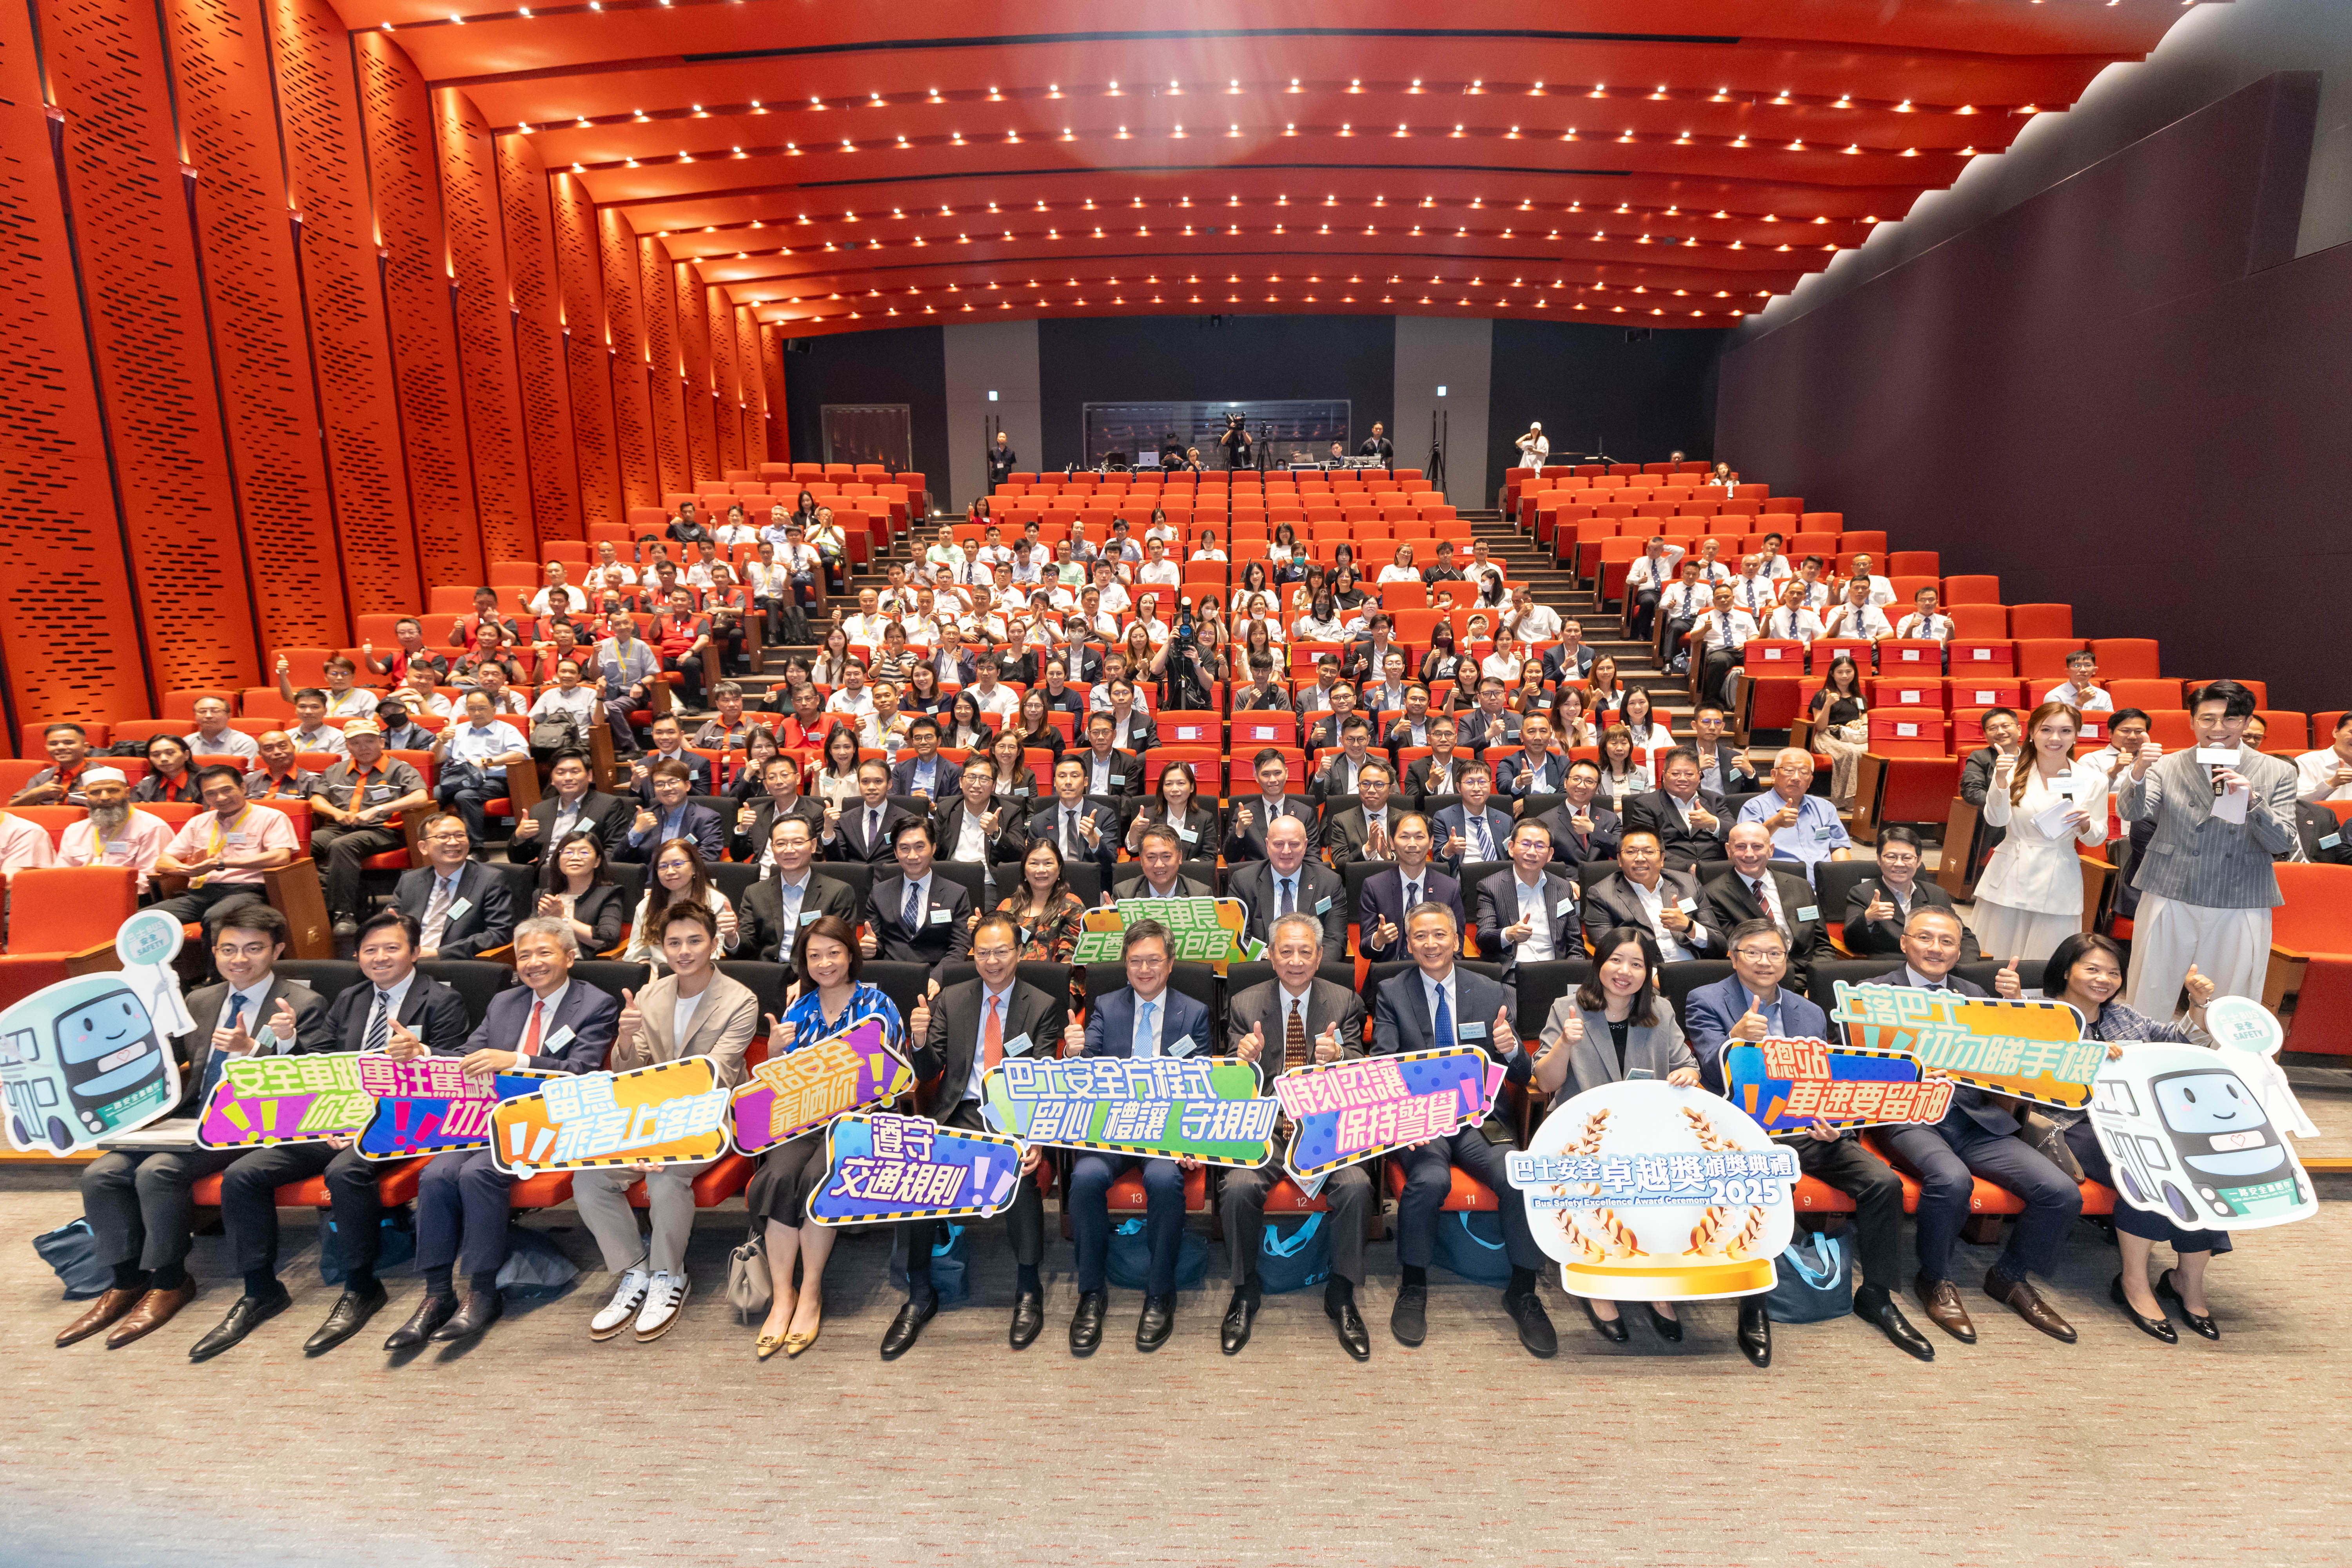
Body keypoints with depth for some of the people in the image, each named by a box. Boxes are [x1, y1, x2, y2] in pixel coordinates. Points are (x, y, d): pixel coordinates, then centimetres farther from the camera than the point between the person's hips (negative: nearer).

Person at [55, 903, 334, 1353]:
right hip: (191, 1119, 7)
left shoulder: (302, 1004, -3)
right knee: (101, 1173, -11)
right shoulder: (199, 1003, 19)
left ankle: (169, 1282, -6)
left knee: (158, 1171, -25)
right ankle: (125, 1280, 4)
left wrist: (253, 1049, -26)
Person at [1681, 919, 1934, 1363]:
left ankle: (1876, 1296, 6)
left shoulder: (1811, 1014, 16)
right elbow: (1713, 1074, -13)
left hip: (1806, 1128, 5)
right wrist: (1736, 1038, -35)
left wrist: (1833, 1123, -8)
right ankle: (1753, 1308, -14)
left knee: (1883, 1181, -16)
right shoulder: (1706, 1001, 0)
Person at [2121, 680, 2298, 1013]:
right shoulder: (2167, 766, 2)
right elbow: (2131, 813, -10)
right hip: (2170, 902, -1)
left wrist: (2252, 799, -17)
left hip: (2241, 908, 1)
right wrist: (2138, 773, -29)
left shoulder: (2278, 773, 5)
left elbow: (2283, 844, 0)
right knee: (2148, 1007, 5)